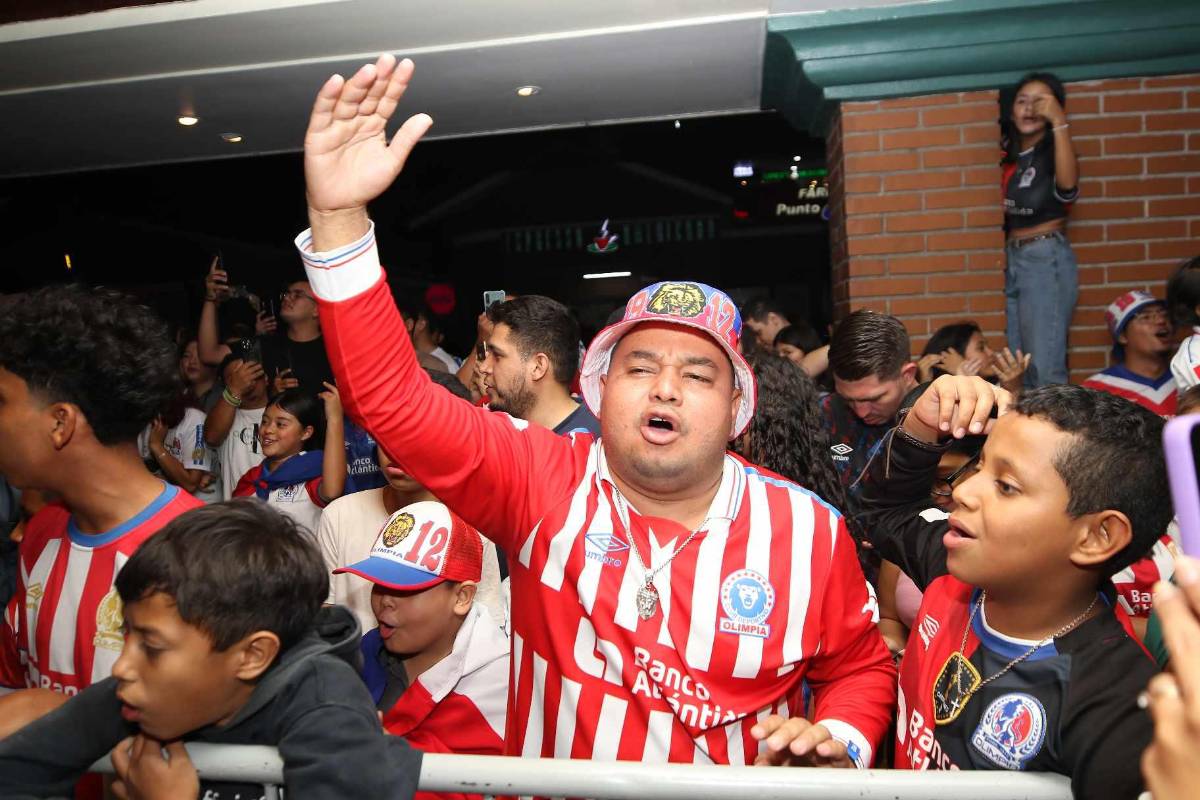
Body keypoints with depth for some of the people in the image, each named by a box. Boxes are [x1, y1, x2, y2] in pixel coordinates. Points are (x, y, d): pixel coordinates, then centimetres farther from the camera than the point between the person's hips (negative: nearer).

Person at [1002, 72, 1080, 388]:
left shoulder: (1054, 151, -4)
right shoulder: (1008, 154, 13)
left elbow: (1067, 183, -29)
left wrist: (1059, 122, -27)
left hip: (1047, 259, -7)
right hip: (1011, 258, 7)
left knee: (1044, 366, -9)